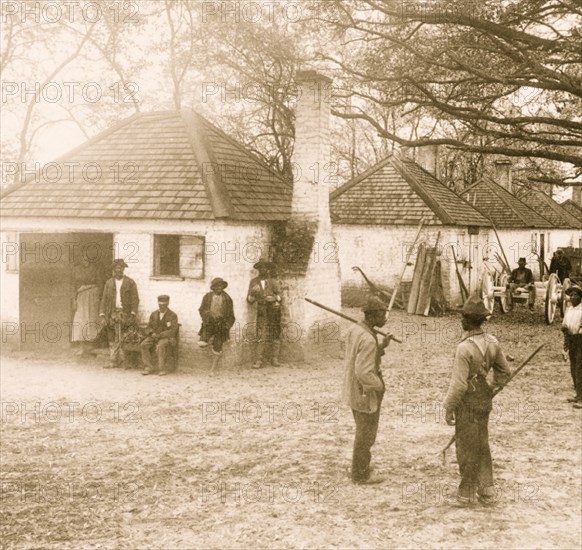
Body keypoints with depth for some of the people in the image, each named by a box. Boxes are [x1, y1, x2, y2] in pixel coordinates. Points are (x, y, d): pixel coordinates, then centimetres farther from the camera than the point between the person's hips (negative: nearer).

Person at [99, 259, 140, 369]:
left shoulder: (130, 283, 6)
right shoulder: (109, 283, 13)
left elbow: (135, 300, 2)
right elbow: (104, 299, 11)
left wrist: (132, 314, -9)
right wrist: (102, 315, 2)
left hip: (125, 314, -2)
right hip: (112, 314, 2)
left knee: (121, 339, -9)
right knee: (112, 340, -1)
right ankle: (113, 362, 2)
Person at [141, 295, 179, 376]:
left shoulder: (173, 316, -1)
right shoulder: (153, 315, 13)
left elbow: (173, 331, -11)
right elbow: (148, 328, 12)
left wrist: (159, 335, -21)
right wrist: (152, 333, -13)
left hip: (167, 338, -4)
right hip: (154, 337, 4)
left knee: (160, 346, -38)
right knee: (143, 345, -25)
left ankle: (162, 369, -29)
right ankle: (149, 368, -22)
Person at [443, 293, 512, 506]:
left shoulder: (465, 348, -25)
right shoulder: (492, 343, -3)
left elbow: (459, 384, -23)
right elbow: (504, 373, 8)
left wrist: (448, 408, -13)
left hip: (467, 405, -7)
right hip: (485, 402, 7)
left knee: (467, 450, 7)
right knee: (482, 446, 20)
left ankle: (467, 493, 19)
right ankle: (487, 490, 26)